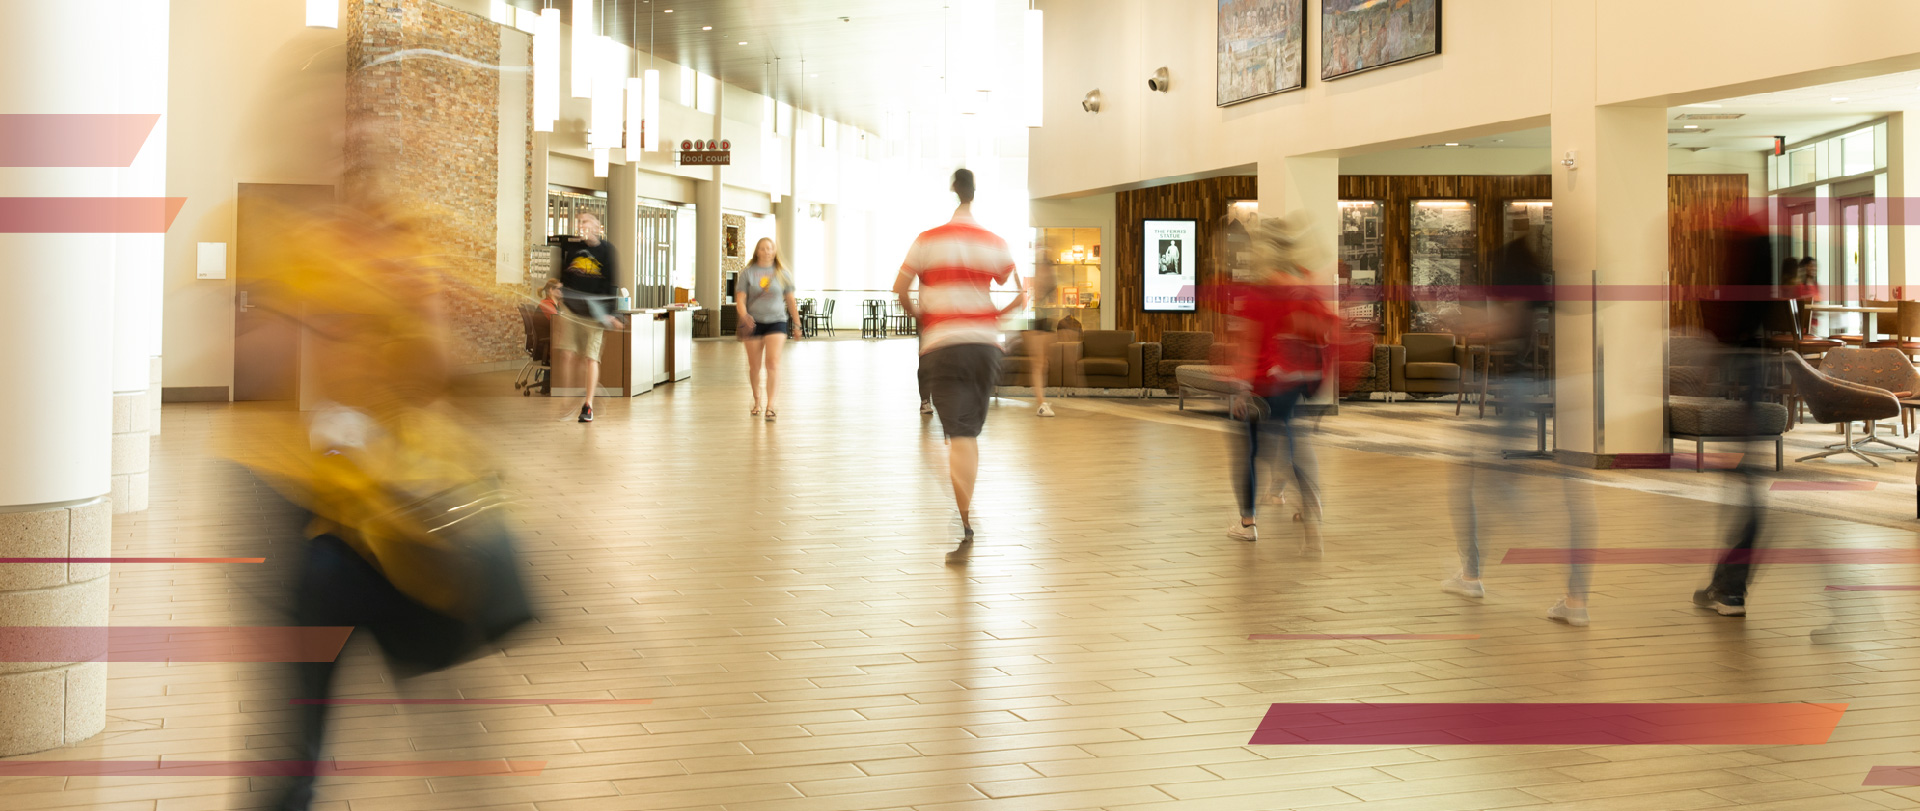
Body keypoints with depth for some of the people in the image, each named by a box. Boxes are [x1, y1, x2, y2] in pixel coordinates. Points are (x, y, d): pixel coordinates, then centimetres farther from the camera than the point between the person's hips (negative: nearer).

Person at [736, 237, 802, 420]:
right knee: (754, 366, 8)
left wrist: (797, 325, 12)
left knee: (773, 363, -14)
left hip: (776, 322, 0)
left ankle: (770, 406, -16)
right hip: (753, 323, 1)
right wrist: (744, 316, -23)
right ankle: (757, 400, 30)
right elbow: (740, 300, -4)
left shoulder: (782, 273, 6)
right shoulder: (748, 273, 2)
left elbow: (791, 301, 11)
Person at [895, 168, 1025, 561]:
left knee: (959, 434, -7)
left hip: (942, 345, -3)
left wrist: (918, 315, 17)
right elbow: (1021, 295, 4)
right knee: (971, 431, 18)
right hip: (985, 342, 3)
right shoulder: (995, 244, 5)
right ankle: (964, 507, 26)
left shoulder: (928, 241, -2)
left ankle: (966, 528, -15)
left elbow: (899, 288, -1)